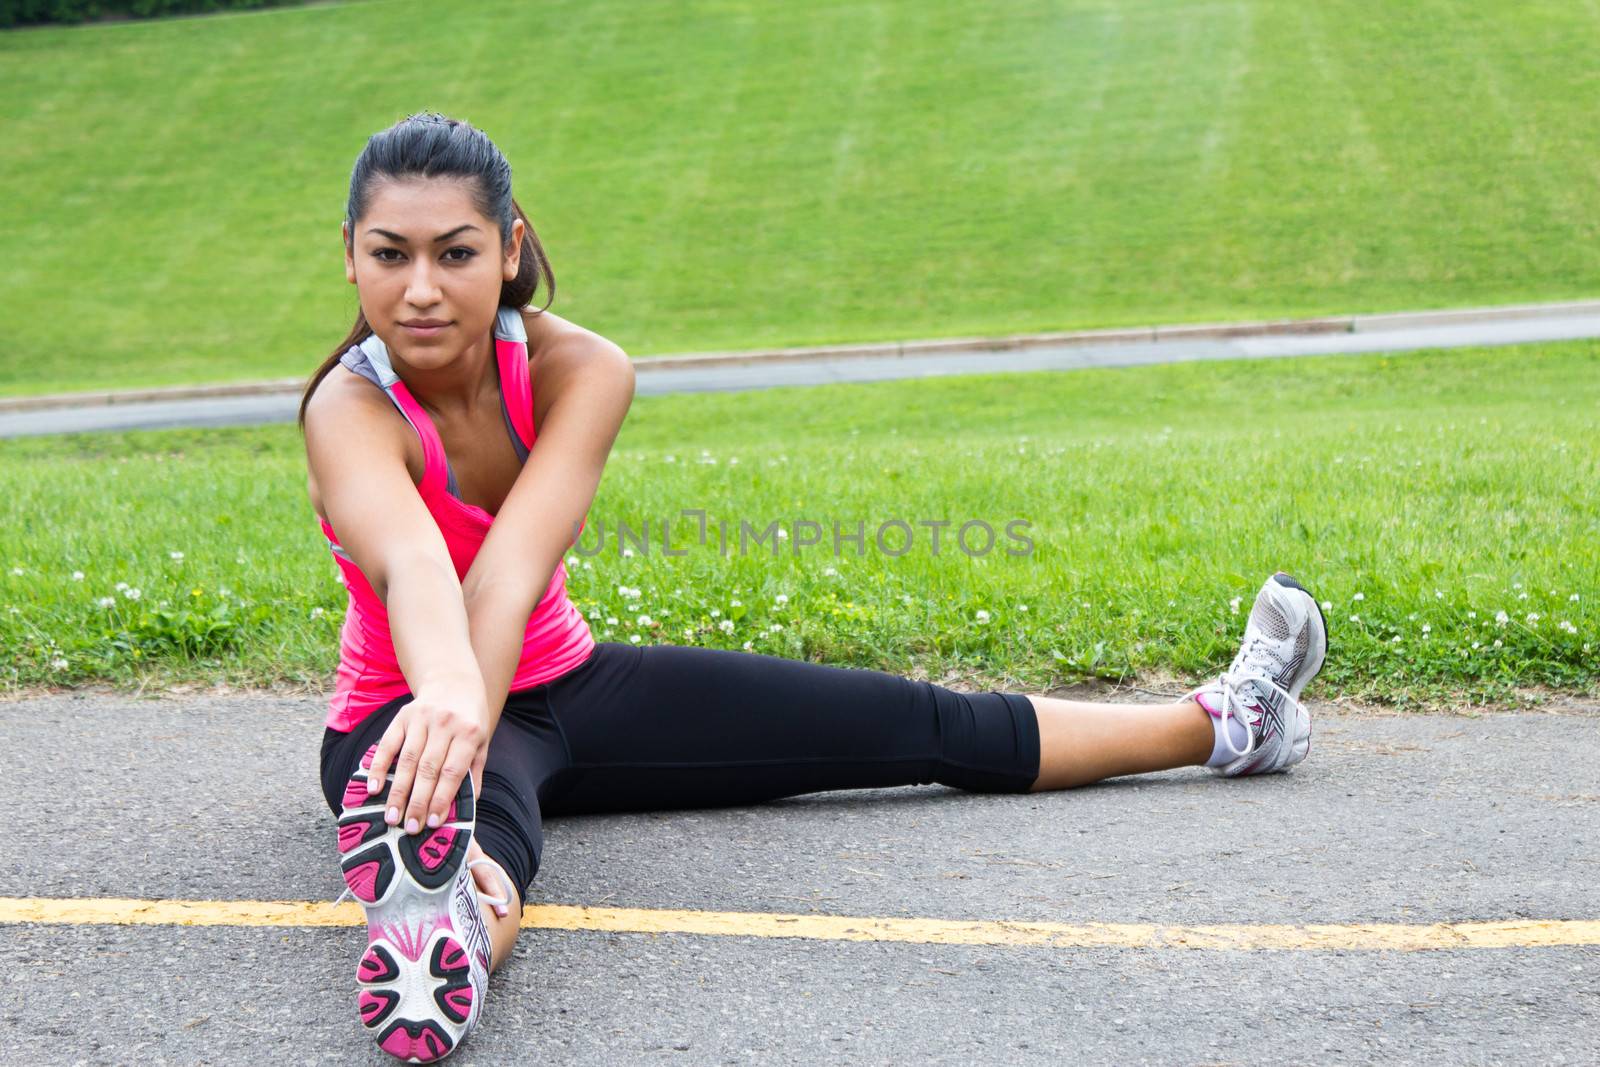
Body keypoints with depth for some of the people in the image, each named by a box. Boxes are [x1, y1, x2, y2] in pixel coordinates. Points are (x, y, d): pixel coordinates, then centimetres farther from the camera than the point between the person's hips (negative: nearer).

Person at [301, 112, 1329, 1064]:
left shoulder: (578, 369, -19)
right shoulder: (354, 409, -26)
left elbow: (511, 567, -37)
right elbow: (413, 568, -50)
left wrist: (464, 732, -55)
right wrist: (450, 702, -72)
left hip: (567, 685, 4)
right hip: (407, 709, -3)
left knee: (932, 727, 5)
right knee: (489, 844, -44)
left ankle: (1221, 724, 18)